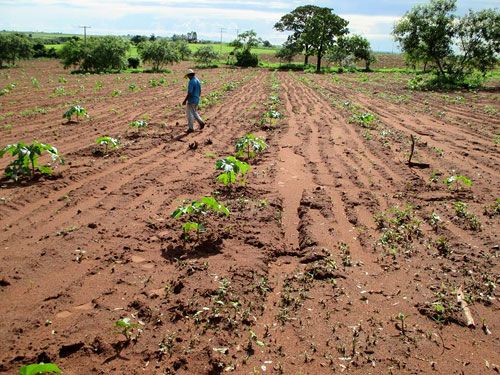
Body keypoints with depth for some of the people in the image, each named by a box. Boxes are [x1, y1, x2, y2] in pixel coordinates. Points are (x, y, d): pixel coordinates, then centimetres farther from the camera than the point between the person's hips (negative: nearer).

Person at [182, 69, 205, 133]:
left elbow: (189, 93, -23)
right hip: (196, 100, 9)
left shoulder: (191, 82, -20)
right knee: (194, 112, 21)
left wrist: (185, 101, -16)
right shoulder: (198, 81, 8)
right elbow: (200, 91, 15)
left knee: (189, 114, 1)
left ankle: (190, 128, 5)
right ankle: (201, 122, 10)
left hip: (191, 101, -9)